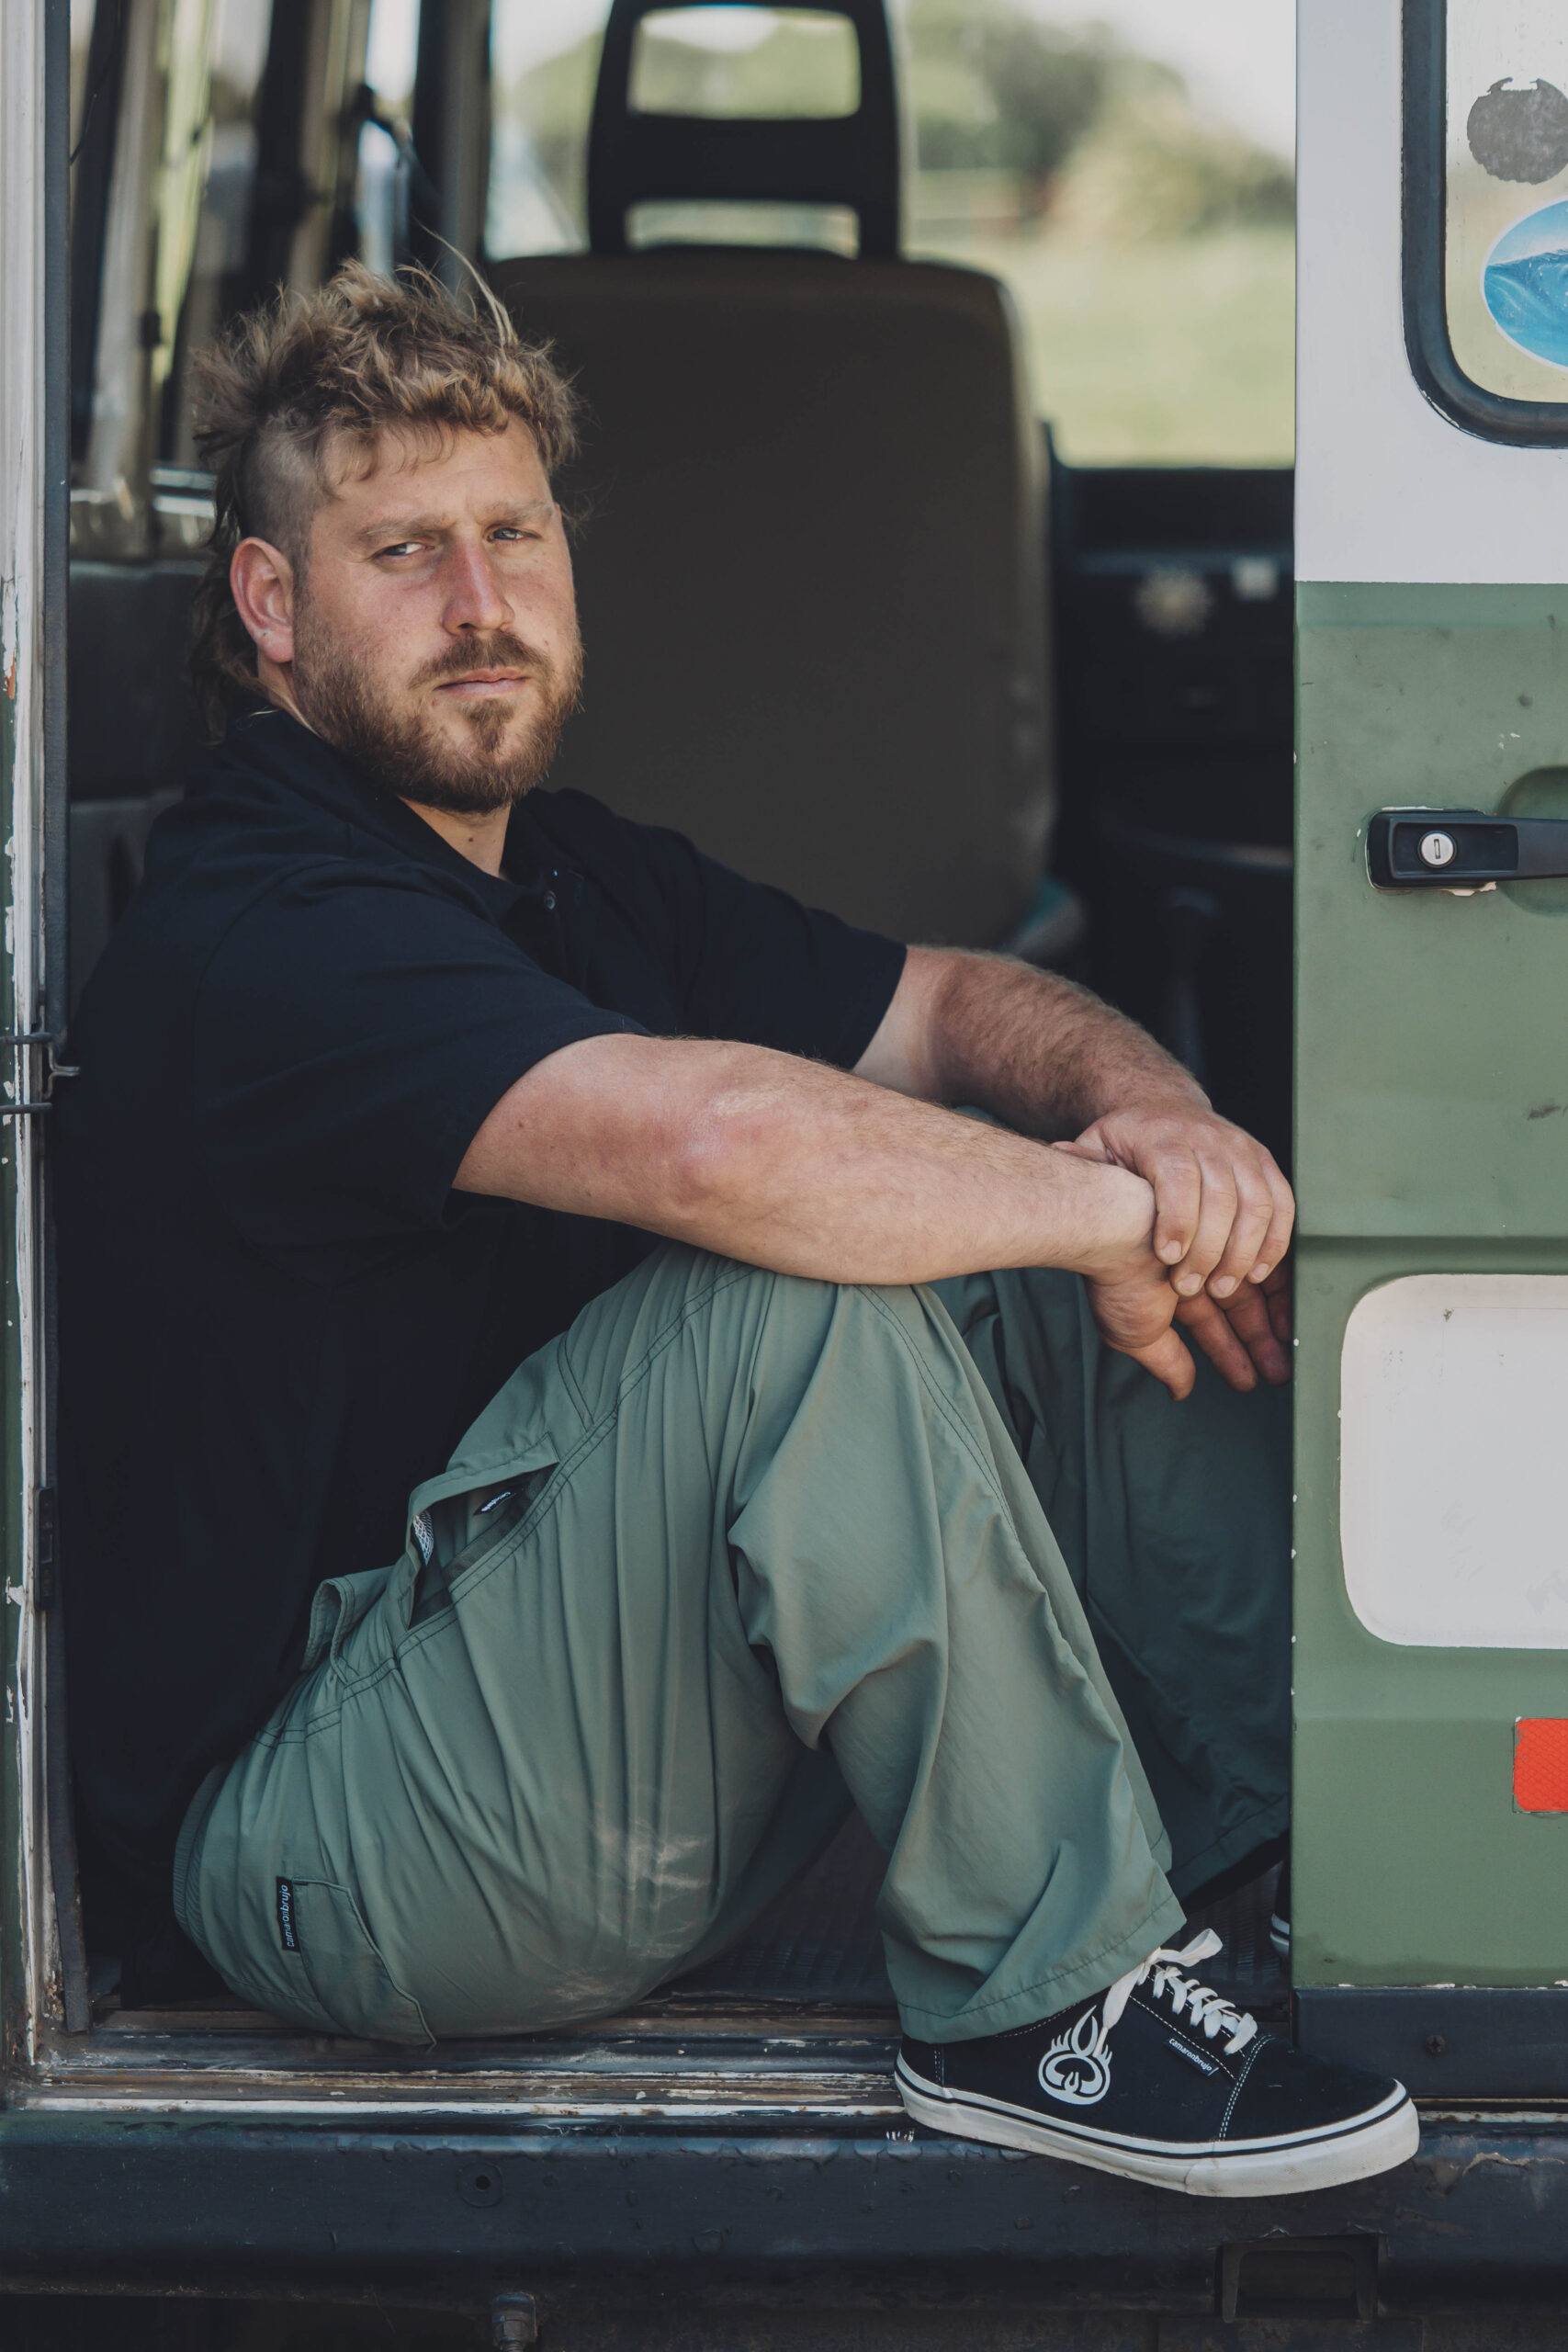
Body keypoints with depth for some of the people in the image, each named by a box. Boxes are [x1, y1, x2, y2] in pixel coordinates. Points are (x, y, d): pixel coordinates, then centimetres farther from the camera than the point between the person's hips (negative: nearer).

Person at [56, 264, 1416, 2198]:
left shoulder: (570, 870, 12)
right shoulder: (257, 937, -20)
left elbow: (946, 1009, 13)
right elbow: (719, 1140, -35)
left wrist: (1151, 1109, -11)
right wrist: (1107, 1215, -21)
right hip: (327, 1836, -9)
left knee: (1052, 1279, 0)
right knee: (811, 1280, -29)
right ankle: (1043, 2000, -21)